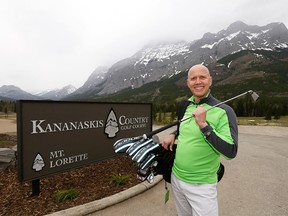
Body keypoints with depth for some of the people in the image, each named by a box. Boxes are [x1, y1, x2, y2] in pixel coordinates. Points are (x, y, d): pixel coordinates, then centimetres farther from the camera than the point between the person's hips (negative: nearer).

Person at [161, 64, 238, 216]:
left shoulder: (224, 111, -16)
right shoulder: (185, 106, 3)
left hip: (202, 185, -5)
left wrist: (204, 125, -29)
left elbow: (231, 152, -23)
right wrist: (173, 135, 4)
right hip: (176, 178, 6)